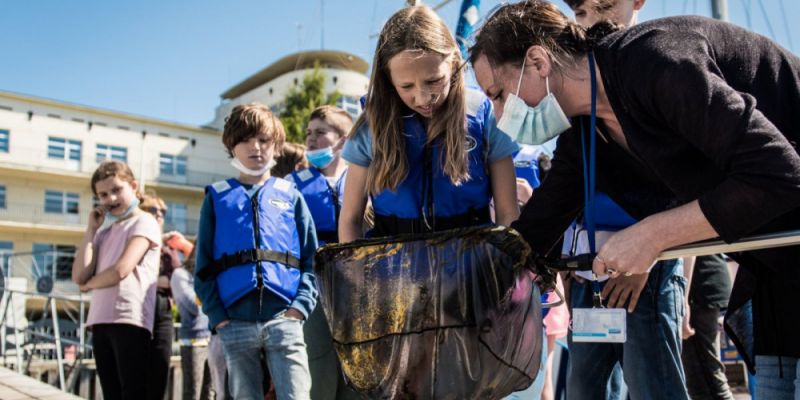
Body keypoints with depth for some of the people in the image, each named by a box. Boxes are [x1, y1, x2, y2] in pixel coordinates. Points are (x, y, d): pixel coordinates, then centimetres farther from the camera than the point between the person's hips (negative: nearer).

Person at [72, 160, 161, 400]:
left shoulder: (144, 222, 1)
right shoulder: (104, 231, 21)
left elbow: (121, 271, -12)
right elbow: (79, 277, 7)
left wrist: (89, 284, 8)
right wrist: (91, 229, 10)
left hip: (130, 321, -7)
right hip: (100, 321, 7)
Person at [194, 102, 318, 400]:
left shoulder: (290, 195, 13)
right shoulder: (217, 197, 14)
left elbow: (311, 258, 6)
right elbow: (203, 264, 8)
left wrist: (300, 305, -8)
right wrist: (217, 315, -3)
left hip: (284, 320, -1)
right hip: (235, 324, 1)